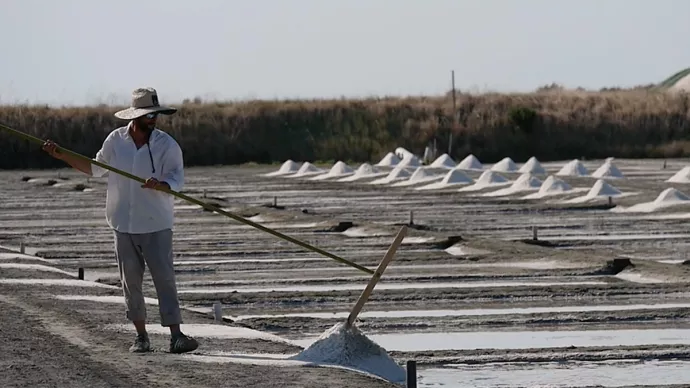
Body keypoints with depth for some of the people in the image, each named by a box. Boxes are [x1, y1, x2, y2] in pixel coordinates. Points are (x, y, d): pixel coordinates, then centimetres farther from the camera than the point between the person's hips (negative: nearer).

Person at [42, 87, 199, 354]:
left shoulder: (166, 144, -6)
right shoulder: (115, 140, 3)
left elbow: (177, 179, -13)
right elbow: (96, 168, 18)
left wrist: (160, 185, -35)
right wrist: (62, 156, 13)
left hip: (156, 224, -3)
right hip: (124, 224, 3)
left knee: (164, 278, -9)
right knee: (130, 282, 5)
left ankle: (176, 336, -11)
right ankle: (141, 336, 14)